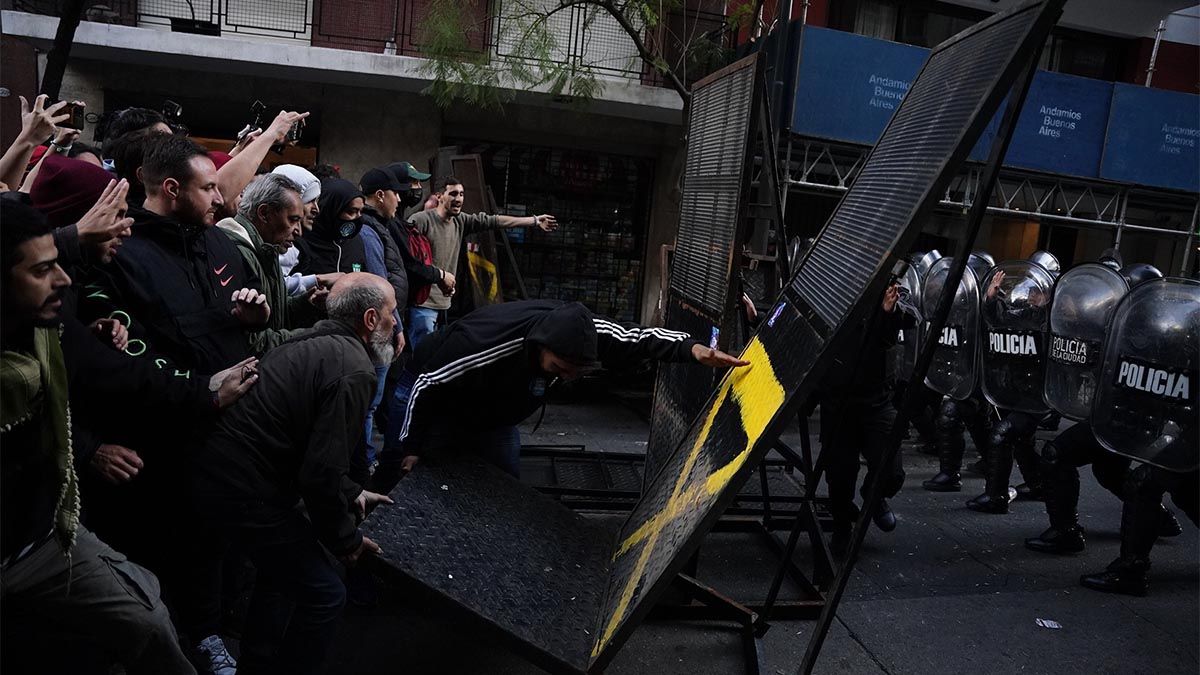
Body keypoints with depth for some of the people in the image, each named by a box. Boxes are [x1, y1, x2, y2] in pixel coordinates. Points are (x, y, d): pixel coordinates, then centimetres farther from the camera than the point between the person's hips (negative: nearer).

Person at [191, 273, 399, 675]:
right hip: (244, 490, -11)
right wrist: (346, 539, -6)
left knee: (282, 567, 29)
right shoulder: (354, 371, -19)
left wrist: (351, 492, 21)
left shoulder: (315, 342, 11)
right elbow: (321, 474, -22)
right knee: (324, 595, 0)